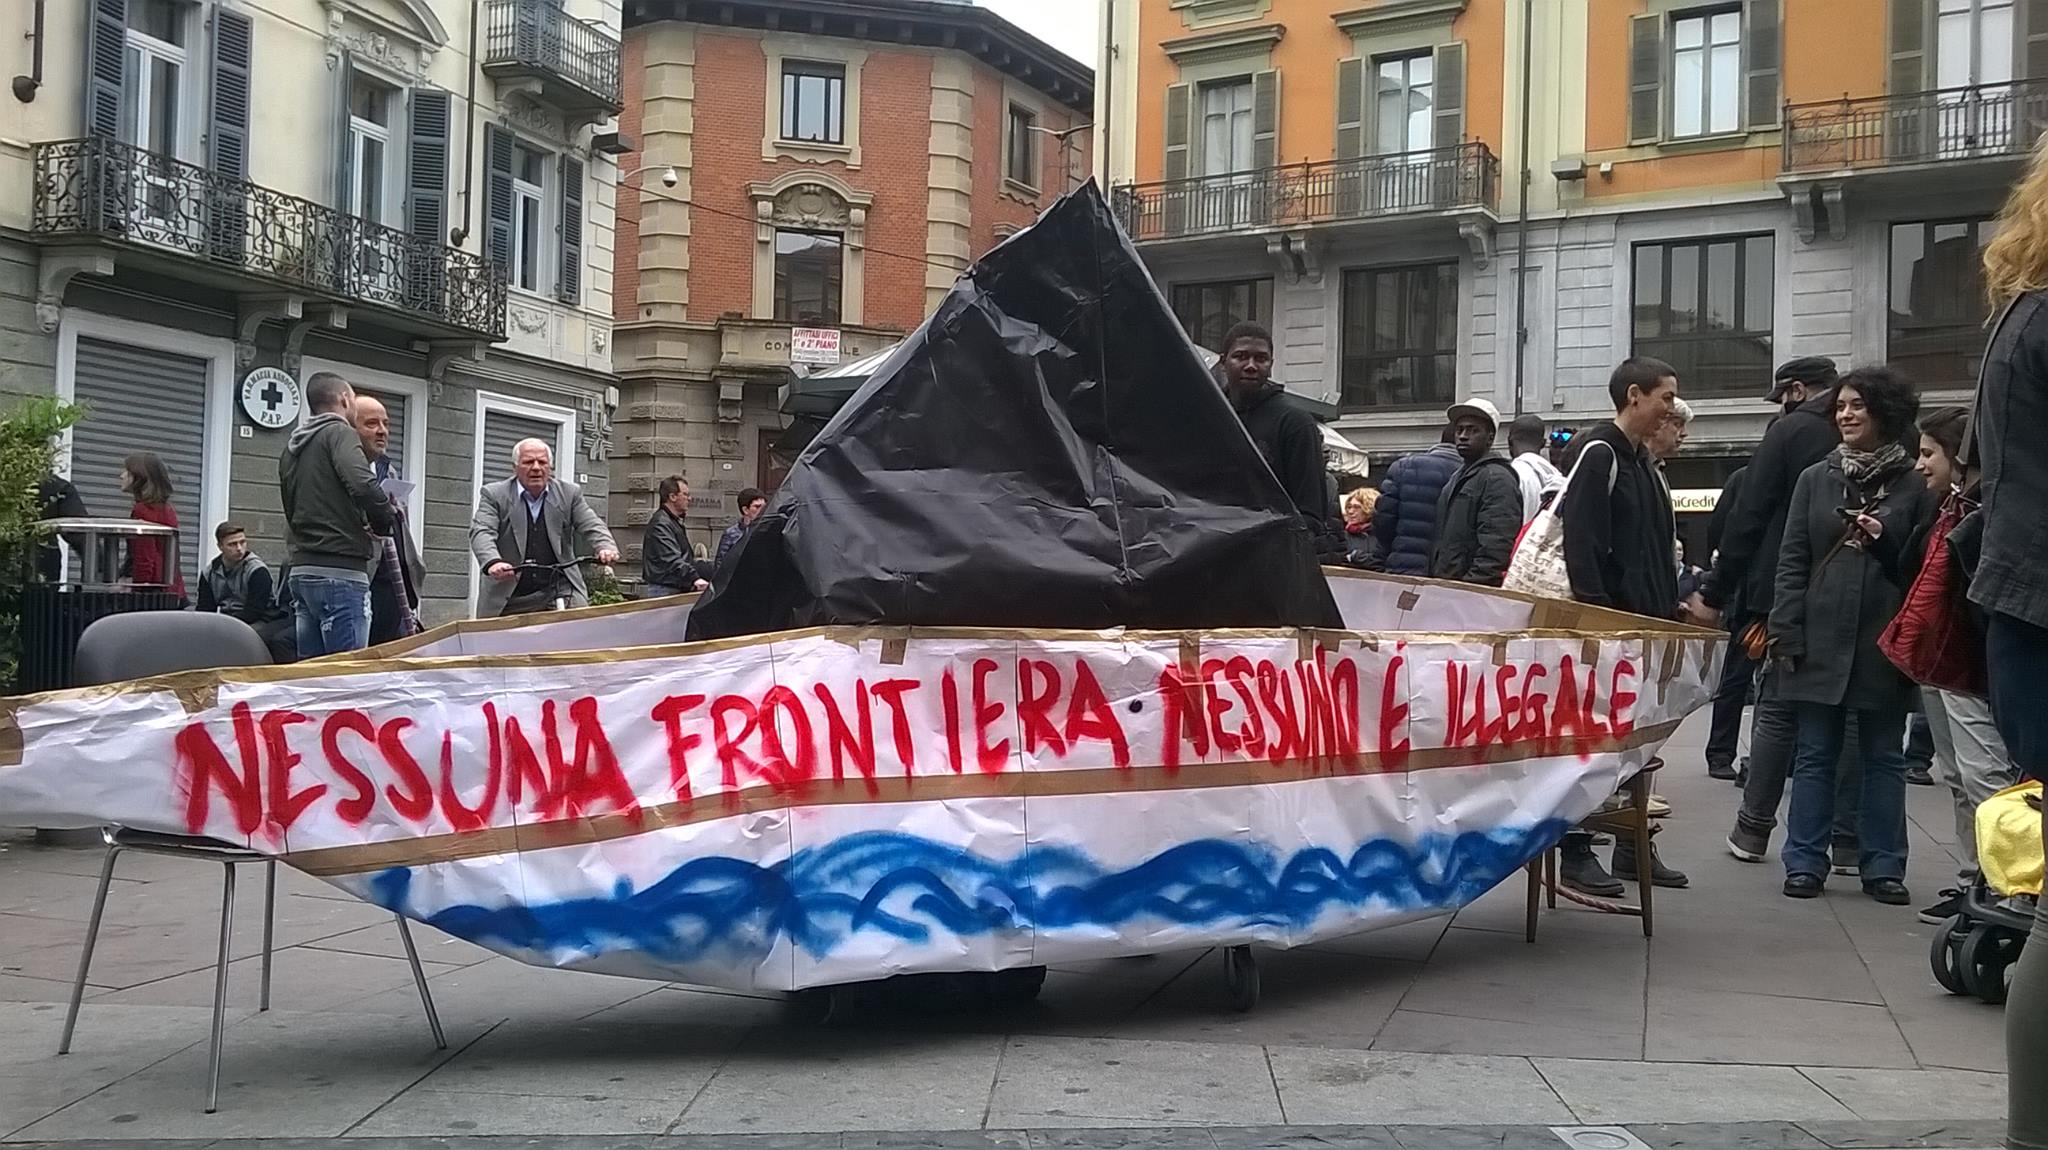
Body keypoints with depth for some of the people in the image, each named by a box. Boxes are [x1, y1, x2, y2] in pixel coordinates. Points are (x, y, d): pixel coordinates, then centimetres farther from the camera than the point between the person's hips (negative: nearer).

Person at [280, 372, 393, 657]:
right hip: (340, 572, -9)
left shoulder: (292, 446, 22)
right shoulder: (340, 433, -5)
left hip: (300, 570, 9)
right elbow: (362, 484, -23)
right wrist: (384, 521, -5)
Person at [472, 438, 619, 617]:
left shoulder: (570, 494, 9)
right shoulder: (494, 495, 2)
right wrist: (493, 562, -32)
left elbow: (592, 527, 2)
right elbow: (481, 533, -10)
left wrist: (606, 548, -22)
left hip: (559, 593, 1)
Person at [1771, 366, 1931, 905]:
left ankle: (1883, 867, 14)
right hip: (1822, 639, 1)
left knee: (1884, 755, 7)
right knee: (1815, 754, 5)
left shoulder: (1913, 485, 3)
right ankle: (1805, 864, 11)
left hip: (1885, 643, -1)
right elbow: (1792, 562, 5)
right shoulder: (1815, 479, 7)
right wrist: (1786, 635, -2)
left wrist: (1886, 542, -14)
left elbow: (1927, 563, 5)